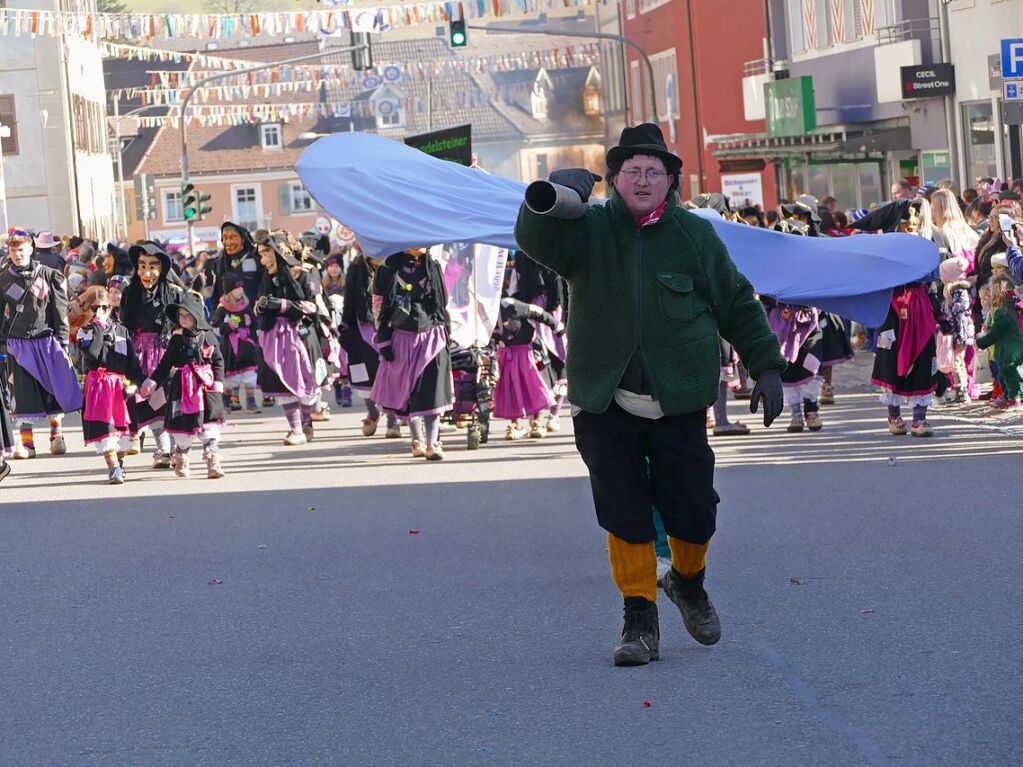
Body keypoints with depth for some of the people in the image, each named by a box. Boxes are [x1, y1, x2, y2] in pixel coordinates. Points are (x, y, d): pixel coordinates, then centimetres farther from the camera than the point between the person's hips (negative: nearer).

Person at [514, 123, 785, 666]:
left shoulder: (694, 235, 5)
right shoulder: (588, 229, 3)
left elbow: (738, 304, 12)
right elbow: (535, 239, -16)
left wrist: (766, 366, 8)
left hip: (678, 403, 1)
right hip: (605, 405, 0)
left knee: (693, 514, 2)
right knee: (625, 515, -3)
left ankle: (687, 582, 33)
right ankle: (640, 620, 9)